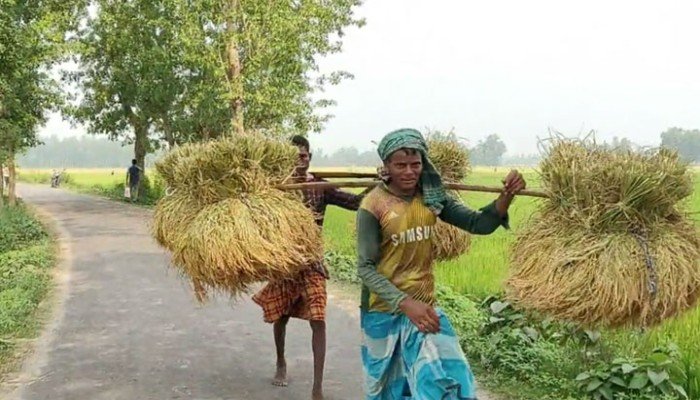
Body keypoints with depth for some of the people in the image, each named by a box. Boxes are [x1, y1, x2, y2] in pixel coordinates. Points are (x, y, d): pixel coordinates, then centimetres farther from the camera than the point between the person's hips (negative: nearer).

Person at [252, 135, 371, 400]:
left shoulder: (320, 187, -6)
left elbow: (355, 202, -15)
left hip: (311, 262, -1)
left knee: (318, 321, -11)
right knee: (280, 317, 15)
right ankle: (281, 363, 45)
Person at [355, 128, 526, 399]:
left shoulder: (431, 197, -3)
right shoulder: (373, 206, -16)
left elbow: (478, 224, -5)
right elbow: (365, 268, -18)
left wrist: (506, 196, -24)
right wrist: (405, 303, -29)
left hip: (424, 304, 3)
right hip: (384, 309, -3)